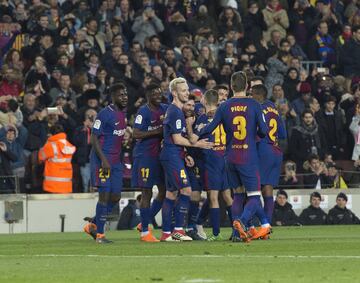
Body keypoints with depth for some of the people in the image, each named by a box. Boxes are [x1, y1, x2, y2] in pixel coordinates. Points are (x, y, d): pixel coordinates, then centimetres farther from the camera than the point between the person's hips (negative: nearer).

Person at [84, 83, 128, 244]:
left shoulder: (123, 114, 13)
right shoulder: (105, 114, -13)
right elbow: (94, 138, -15)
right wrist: (104, 160, -22)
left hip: (116, 160, 8)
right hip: (102, 159, -8)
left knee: (115, 197, 7)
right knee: (105, 194, -9)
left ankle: (93, 226, 21)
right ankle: (99, 234, -3)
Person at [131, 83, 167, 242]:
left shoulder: (164, 109, 8)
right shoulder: (143, 112, -12)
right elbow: (135, 134, -18)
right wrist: (156, 132, -21)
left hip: (159, 154, 8)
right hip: (144, 155, -8)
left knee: (164, 190, 9)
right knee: (147, 193, -4)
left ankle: (145, 223, 22)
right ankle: (144, 232, 2)